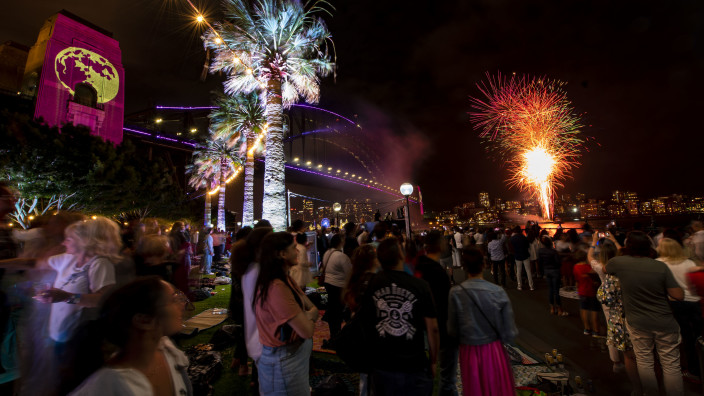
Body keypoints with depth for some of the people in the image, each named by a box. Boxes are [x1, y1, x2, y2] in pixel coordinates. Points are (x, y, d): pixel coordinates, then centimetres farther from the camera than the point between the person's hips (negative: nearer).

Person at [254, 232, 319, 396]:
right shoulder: (277, 288, -30)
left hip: (294, 354, 9)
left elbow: (313, 308, 2)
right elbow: (306, 331, -28)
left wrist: (306, 316, -19)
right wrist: (310, 317, -7)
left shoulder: (286, 279, 2)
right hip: (284, 360, -9)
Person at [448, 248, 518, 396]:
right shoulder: (498, 292, -18)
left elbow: (452, 330, -9)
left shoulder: (455, 293, -19)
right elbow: (508, 333, -12)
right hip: (493, 350, 0)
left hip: (468, 352, 0)